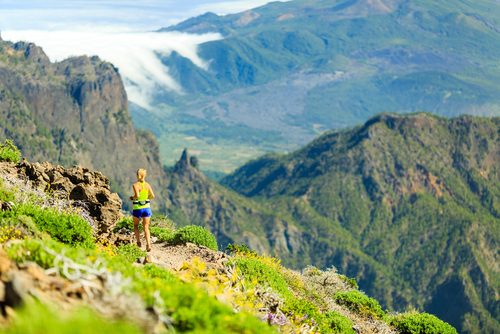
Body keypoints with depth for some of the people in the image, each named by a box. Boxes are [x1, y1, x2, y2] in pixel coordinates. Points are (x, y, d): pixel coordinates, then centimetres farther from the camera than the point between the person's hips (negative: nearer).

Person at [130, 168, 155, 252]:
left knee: (135, 225, 21)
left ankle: (138, 241, 11)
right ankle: (148, 244, -12)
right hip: (146, 207, 3)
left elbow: (137, 195, -25)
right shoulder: (147, 185, 0)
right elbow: (152, 196, -1)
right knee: (146, 228, 4)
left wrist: (132, 198, -5)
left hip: (137, 208, -3)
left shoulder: (135, 185, -12)